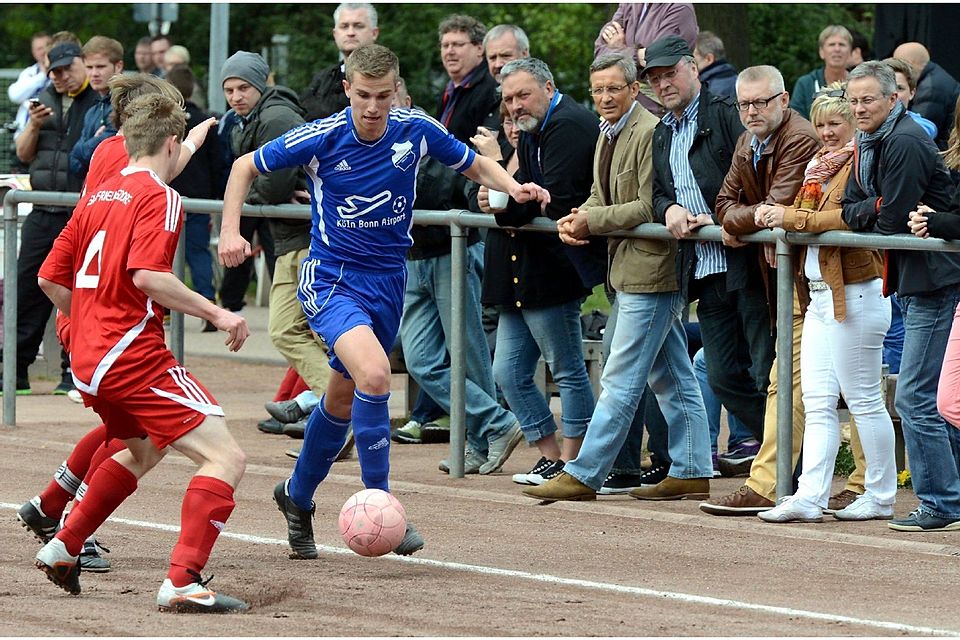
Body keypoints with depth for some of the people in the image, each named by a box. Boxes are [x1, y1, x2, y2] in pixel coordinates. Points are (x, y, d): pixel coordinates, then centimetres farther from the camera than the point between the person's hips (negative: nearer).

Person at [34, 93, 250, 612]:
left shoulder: (98, 197, 16)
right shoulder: (159, 198, -8)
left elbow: (51, 279, 17)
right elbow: (147, 276, -23)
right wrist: (217, 314, -17)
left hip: (88, 358, 9)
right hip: (134, 355, -9)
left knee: (145, 449, 34)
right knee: (225, 457, -12)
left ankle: (62, 548, 33)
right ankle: (183, 581, -27)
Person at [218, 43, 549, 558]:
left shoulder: (416, 131, -7)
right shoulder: (320, 138, -15)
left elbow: (475, 165, 11)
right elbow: (245, 167, -1)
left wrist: (513, 187, -9)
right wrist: (230, 231, -13)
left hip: (388, 280, 5)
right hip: (332, 279, -5)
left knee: (342, 398, 17)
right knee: (373, 374, -28)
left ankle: (297, 497, 41)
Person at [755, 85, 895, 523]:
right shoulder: (822, 163, 19)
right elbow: (807, 216, 20)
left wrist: (793, 218, -17)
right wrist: (775, 216, 0)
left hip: (855, 294, -9)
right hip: (819, 295, 9)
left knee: (863, 399, -1)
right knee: (817, 401, 3)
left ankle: (881, 496, 7)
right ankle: (810, 496, -1)